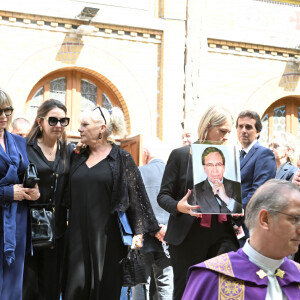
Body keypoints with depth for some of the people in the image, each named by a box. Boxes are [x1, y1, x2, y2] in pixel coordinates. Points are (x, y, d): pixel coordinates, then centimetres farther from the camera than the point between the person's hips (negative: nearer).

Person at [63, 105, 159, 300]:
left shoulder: (122, 158, 1)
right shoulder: (77, 157, 13)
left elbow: (137, 196, -2)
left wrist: (139, 232, -8)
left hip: (107, 234, -3)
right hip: (78, 233, 3)